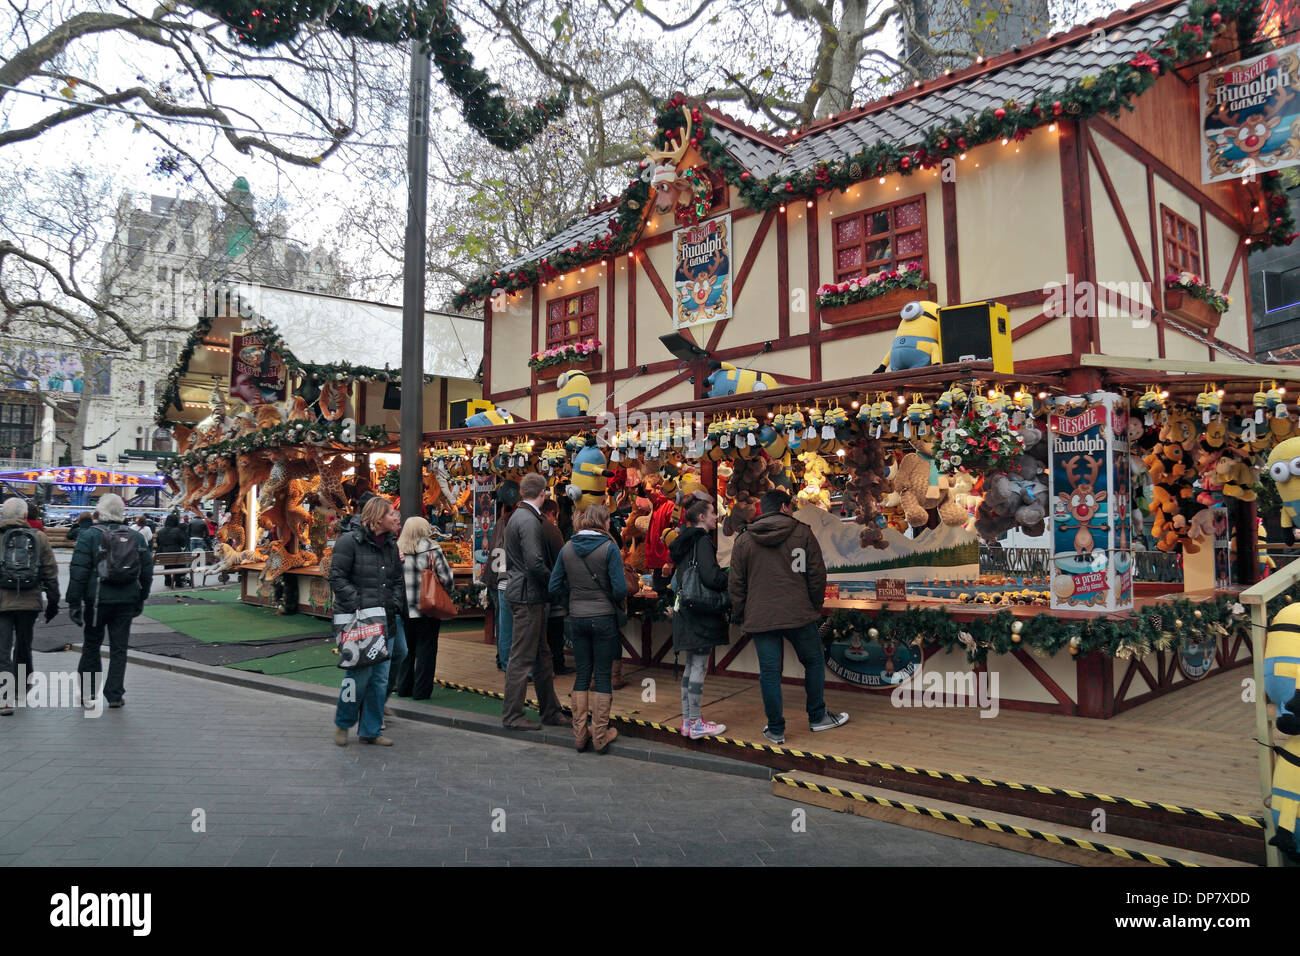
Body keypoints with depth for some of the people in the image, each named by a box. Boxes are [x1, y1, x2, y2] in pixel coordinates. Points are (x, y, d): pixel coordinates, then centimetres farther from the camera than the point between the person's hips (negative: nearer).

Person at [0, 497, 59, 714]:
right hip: (30, 602, 2)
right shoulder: (39, 537, 1)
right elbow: (51, 572, 4)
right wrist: (53, 601, 13)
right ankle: (23, 684, 37)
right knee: (24, 645, 20)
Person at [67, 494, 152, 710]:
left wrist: (74, 602, -6)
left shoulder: (89, 536, -6)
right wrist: (141, 599, 19)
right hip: (126, 602, 3)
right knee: (119, 648, 8)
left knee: (91, 645, 11)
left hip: (97, 600, -3)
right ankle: (115, 695, 9)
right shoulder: (136, 537, 6)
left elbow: (78, 572, -11)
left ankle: (88, 694, 17)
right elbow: (147, 571, 10)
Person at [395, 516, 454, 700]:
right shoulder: (432, 550, -8)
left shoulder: (397, 550, 2)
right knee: (426, 649, 5)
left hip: (402, 609, 4)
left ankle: (403, 687, 22)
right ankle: (421, 690, 7)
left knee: (406, 648, 16)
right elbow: (447, 578, -8)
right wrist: (445, 593, 11)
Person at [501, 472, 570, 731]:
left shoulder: (518, 516, 15)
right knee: (522, 657, -2)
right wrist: (554, 582, -10)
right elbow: (535, 562, -24)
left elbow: (511, 559, 21)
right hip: (528, 595, -10)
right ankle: (512, 716, 8)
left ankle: (550, 711, 24)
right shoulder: (529, 520, -17)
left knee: (541, 655, 15)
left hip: (521, 591, 10)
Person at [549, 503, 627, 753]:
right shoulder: (609, 548, -10)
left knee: (582, 674, 12)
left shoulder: (567, 549, 3)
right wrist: (613, 603, 6)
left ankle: (579, 735, 17)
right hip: (604, 618, -4)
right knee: (603, 675, 5)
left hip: (577, 619, 4)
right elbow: (620, 589, -14)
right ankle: (601, 735, 11)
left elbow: (554, 587, 4)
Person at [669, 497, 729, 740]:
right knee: (699, 667, -2)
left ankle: (687, 720, 21)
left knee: (691, 666, 15)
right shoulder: (702, 541, -14)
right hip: (701, 614, -9)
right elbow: (711, 577, -25)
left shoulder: (685, 541, 14)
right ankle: (695, 724, 6)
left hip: (685, 612, 9)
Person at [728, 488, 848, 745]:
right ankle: (818, 717, 28)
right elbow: (817, 574, 0)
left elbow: (735, 585, 6)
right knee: (814, 662, 18)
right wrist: (816, 604, 14)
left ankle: (776, 730, 14)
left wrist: (740, 615, 16)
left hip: (760, 618, 2)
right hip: (799, 615, -1)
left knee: (769, 673, 6)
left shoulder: (743, 540, 5)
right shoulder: (802, 533, 0)